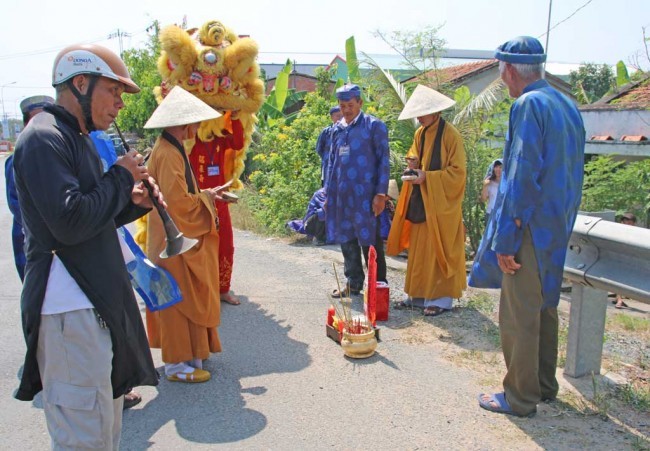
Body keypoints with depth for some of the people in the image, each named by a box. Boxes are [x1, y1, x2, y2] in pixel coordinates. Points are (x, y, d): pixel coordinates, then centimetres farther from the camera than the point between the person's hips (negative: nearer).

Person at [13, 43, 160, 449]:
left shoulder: (77, 137, 17)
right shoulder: (43, 138, -14)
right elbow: (70, 222, -24)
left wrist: (133, 201, 3)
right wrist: (121, 177, -12)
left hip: (99, 302, 10)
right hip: (69, 310, -10)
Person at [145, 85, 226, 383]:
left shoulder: (172, 148, 11)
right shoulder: (168, 154, -21)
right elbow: (178, 202, -26)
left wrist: (203, 196, 6)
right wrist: (207, 197, -12)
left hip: (182, 237, 10)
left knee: (186, 298, 18)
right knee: (178, 298, -1)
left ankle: (187, 351, 31)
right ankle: (176, 364, 11)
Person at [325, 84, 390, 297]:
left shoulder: (374, 126, -3)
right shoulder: (337, 129, 13)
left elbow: (384, 161, -5)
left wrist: (381, 193, -11)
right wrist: (328, 194, 16)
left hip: (364, 195, -6)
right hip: (341, 195, 6)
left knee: (370, 242, 0)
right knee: (347, 241, 12)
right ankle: (353, 284, 25)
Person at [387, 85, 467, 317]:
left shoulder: (450, 135, -12)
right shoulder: (420, 134, 10)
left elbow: (457, 172, -13)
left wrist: (427, 177, -21)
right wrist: (413, 162, -1)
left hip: (440, 204, -7)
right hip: (419, 201, 7)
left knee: (437, 250, -3)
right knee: (418, 248, 9)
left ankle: (440, 298, 6)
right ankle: (418, 294, 19)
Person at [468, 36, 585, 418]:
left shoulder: (529, 105, -16)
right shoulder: (568, 106, 12)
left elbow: (523, 176, -22)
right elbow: (573, 174, 16)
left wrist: (505, 239, -19)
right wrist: (563, 220, 21)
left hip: (530, 227, -9)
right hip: (558, 228, 9)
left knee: (518, 315, 2)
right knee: (544, 307, 20)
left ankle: (520, 398, 15)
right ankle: (544, 384, 34)